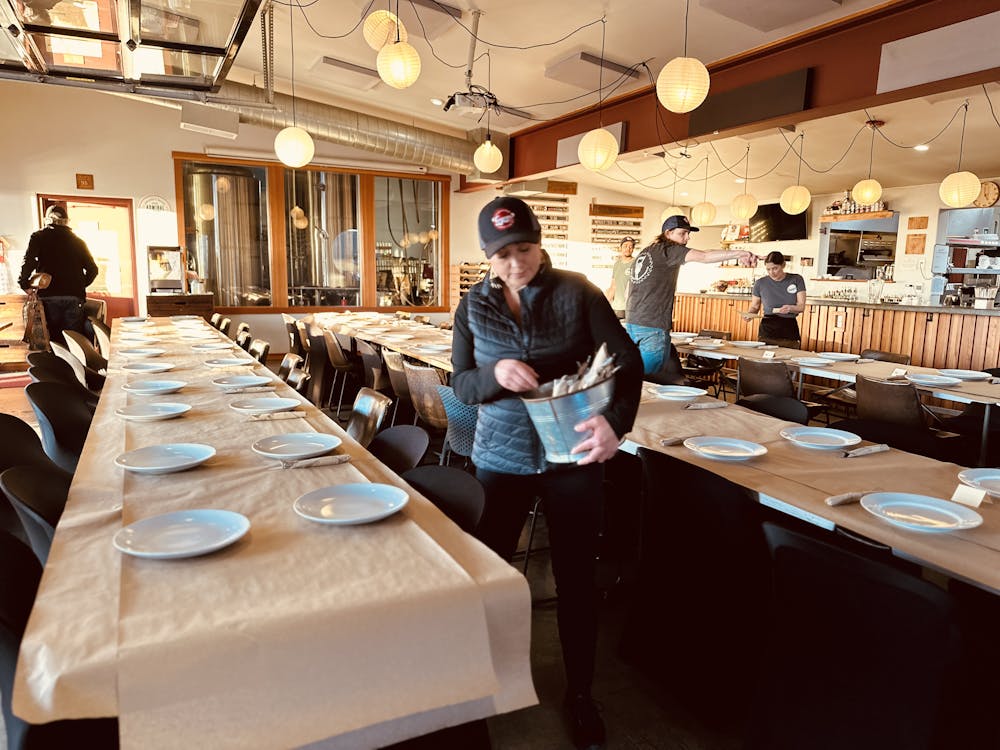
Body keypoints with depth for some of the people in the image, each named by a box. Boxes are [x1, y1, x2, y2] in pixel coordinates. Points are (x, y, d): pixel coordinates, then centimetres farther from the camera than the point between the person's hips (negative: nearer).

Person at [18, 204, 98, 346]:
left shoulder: (38, 237, 9)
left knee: (53, 340, 2)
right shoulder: (78, 242, 15)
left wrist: (24, 283, 2)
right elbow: (92, 269, 11)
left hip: (49, 296, -1)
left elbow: (29, 261, -8)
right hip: (75, 297, 1)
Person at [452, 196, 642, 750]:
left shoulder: (577, 293, -7)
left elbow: (627, 362, -9)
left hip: (572, 455, -1)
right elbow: (461, 383, 1)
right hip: (500, 456, 2)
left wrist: (616, 422, -27)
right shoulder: (472, 307, 0)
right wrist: (495, 375, -22)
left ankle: (580, 694, 32)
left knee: (576, 578, 9)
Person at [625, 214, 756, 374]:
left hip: (632, 322, 9)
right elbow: (703, 256, -20)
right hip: (653, 327, -8)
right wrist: (739, 253, -25)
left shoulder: (643, 253, 19)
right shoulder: (669, 250, -5)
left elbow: (629, 291, 24)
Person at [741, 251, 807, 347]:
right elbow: (754, 306, 11)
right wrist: (749, 314, -10)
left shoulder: (796, 280, 2)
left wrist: (790, 308, -21)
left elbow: (801, 307, 0)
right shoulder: (760, 283, 2)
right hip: (767, 330, 0)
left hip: (790, 329, 0)